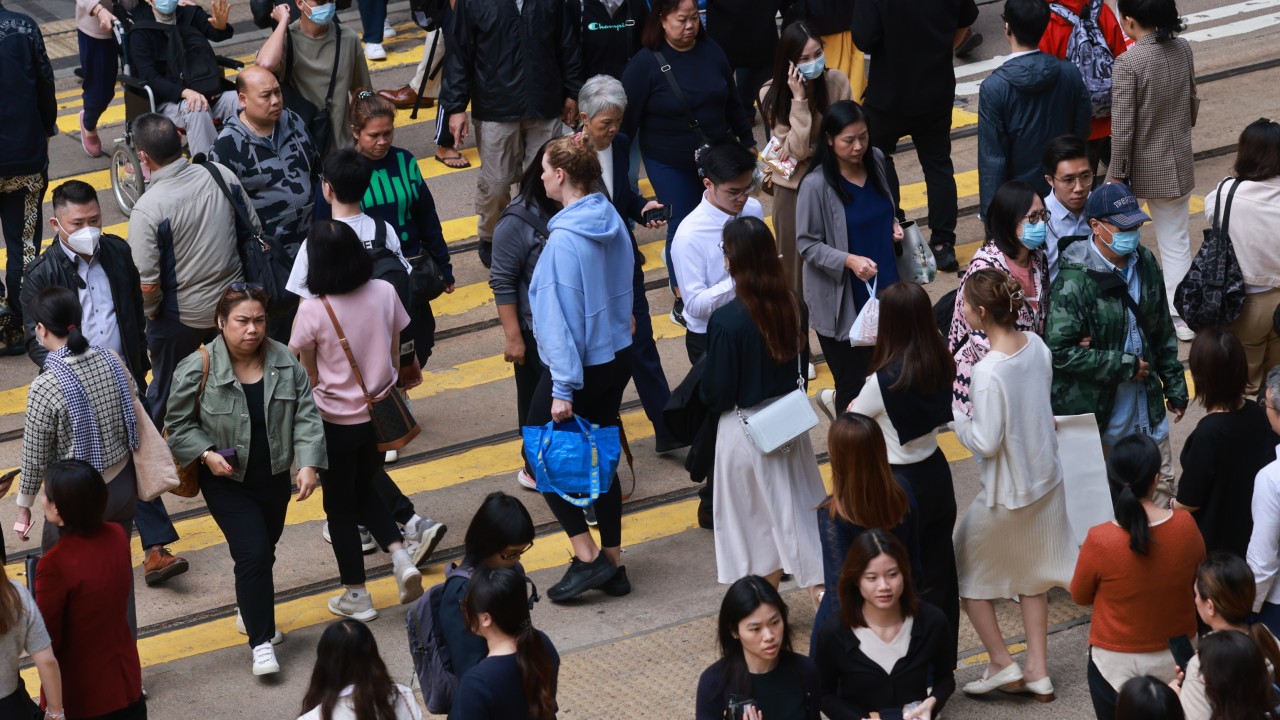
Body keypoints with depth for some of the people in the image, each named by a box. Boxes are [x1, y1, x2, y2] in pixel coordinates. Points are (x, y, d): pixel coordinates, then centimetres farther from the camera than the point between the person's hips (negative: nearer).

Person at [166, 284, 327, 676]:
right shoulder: (198, 368, -16)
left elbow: (306, 416, -4)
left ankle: (253, 613, 44)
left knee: (263, 552, 18)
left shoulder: (285, 361, -6)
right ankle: (261, 642, -5)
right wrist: (206, 454, -20)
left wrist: (308, 464, -15)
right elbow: (178, 424, -5)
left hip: (274, 478, 4)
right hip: (227, 481, -4)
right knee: (253, 553, -14)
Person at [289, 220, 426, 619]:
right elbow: (396, 354, 2)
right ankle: (400, 554, 5)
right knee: (365, 490, 26)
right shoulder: (384, 293, -10)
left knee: (340, 505, 13)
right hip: (379, 415, 4)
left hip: (336, 421, -4)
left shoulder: (312, 311, -20)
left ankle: (356, 596, 22)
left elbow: (310, 376, -7)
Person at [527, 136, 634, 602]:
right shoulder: (613, 221, 2)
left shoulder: (565, 239, -23)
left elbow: (562, 316, -22)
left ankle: (588, 557, 0)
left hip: (580, 366, -8)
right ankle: (612, 564, 21)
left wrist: (563, 389, -20)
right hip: (618, 355, 8)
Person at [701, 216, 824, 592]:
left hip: (744, 431, -5)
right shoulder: (792, 305, -7)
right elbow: (801, 364, 6)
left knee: (757, 523, 12)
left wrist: (710, 399, 6)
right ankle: (821, 591, 16)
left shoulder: (726, 321, -25)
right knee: (798, 507, 16)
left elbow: (718, 392, -17)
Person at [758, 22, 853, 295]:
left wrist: (810, 151, -18)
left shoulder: (836, 81, -13)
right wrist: (799, 99, -28)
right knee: (798, 256, 6)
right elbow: (796, 150, -22)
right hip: (794, 187, -1)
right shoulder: (772, 94, -16)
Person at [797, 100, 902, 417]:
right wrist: (849, 260, -27)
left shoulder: (876, 161, -2)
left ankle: (836, 400, 43)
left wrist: (893, 225, -1)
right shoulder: (816, 185, -20)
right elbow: (807, 244, -14)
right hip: (840, 299, -6)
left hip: (883, 285, 6)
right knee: (855, 381, 1)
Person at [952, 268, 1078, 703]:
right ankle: (1038, 672, 27)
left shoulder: (988, 372, -29)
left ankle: (1001, 663, 17)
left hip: (1008, 494, -8)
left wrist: (953, 413, -11)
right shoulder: (1035, 345, -6)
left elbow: (986, 443, -25)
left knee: (966, 570, 14)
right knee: (1031, 574, 22)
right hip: (1046, 478, 8)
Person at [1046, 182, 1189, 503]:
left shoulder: (1145, 263, 0)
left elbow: (1163, 332, 12)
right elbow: (1060, 350, -24)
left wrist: (1175, 386, 14)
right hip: (1094, 409, -6)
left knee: (1162, 488, 14)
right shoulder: (1075, 280, -22)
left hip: (1146, 401, 6)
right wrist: (1124, 366, -18)